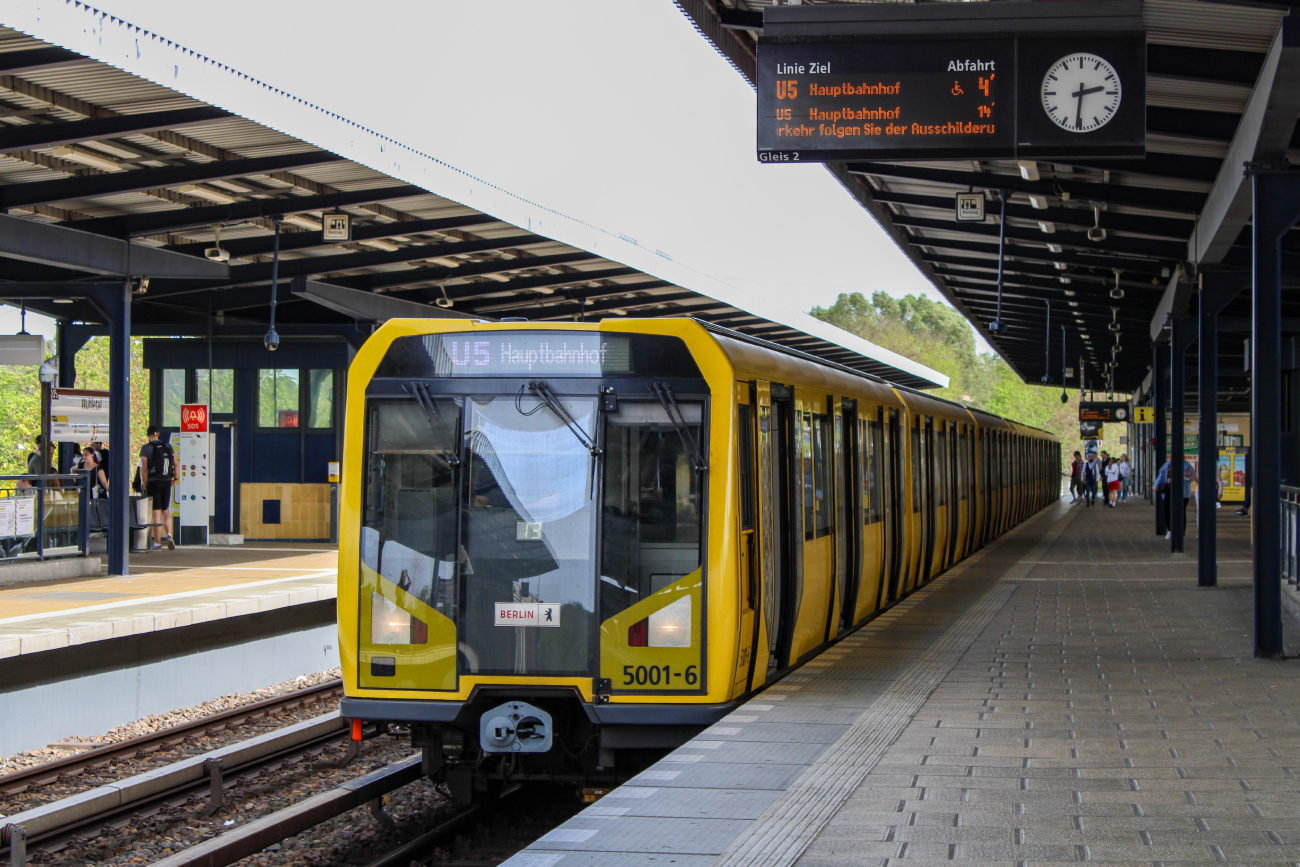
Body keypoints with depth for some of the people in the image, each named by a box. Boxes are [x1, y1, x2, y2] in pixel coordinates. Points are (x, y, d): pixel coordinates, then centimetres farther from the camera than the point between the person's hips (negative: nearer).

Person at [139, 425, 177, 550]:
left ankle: (157, 542, 0)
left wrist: (145, 484, -6)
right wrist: (175, 478, 19)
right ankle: (169, 535, -4)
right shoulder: (168, 447, 7)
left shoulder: (145, 448, -5)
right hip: (167, 482, 3)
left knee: (156, 513, -1)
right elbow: (175, 464, 5)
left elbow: (144, 468, -11)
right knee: (166, 510, 15)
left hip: (153, 482, -3)